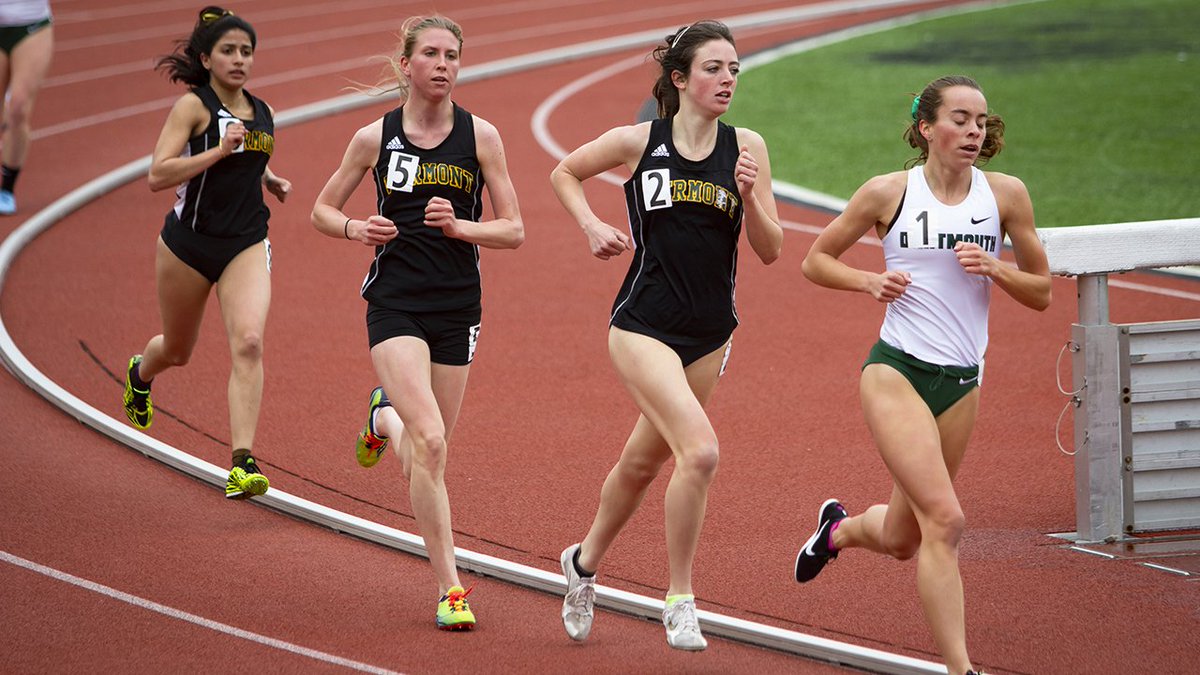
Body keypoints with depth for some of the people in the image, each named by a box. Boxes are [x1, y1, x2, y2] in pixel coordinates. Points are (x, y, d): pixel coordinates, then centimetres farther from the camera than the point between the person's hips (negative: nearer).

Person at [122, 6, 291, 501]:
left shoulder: (260, 112, 9)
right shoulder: (194, 106, -10)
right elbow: (158, 175, -20)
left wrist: (270, 179, 15)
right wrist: (220, 150, -27)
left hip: (247, 244, 3)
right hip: (189, 244, -3)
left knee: (248, 342, -21)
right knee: (177, 351, 17)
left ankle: (242, 464, -26)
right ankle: (140, 373, 56)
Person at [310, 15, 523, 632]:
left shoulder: (479, 136, 1)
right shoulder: (374, 138, 0)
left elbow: (513, 230, 3)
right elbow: (322, 211, 12)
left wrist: (458, 225, -15)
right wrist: (355, 228, -9)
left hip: (457, 304, 2)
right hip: (395, 302, -2)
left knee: (430, 450, 8)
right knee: (429, 441, -19)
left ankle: (384, 418, 45)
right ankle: (449, 588, -12)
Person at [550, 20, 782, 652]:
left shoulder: (746, 147, 0)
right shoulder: (639, 142, -5)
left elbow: (770, 251, 0)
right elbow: (564, 174, 13)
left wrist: (749, 196, -16)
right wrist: (592, 226, -2)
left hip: (710, 333, 4)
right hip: (644, 324, -4)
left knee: (644, 460, 18)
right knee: (700, 450, -22)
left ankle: (585, 561, 44)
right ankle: (679, 600, -9)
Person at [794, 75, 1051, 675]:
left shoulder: (1006, 195, 2)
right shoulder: (887, 193, -4)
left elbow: (1041, 292, 9)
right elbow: (816, 261, 8)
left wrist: (993, 268, -10)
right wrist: (871, 281, -10)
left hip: (962, 381, 4)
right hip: (896, 371, -4)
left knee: (901, 540, 14)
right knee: (944, 519, -20)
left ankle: (838, 529, 49)